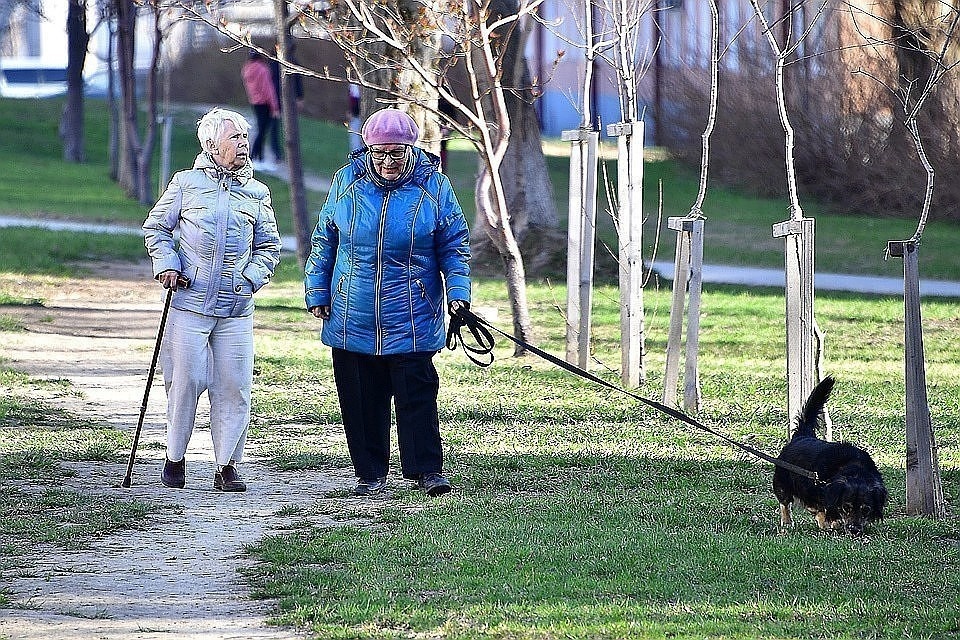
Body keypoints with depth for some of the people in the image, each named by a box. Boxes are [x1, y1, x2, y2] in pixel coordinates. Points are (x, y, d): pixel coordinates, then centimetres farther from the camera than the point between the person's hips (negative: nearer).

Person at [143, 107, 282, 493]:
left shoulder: (257, 193, 10)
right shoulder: (186, 184, 4)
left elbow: (269, 246, 15)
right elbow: (155, 227, 11)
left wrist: (251, 277, -1)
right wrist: (167, 263, -4)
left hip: (236, 307, 2)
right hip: (189, 301, -2)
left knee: (234, 385, -2)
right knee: (186, 379, -1)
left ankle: (227, 465, 5)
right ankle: (174, 458, 15)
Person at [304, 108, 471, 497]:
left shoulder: (433, 186, 0)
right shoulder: (346, 181, 4)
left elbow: (454, 246, 5)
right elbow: (324, 241, 12)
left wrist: (458, 291, -8)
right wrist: (317, 293, 9)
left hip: (412, 319, -2)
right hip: (353, 317, 2)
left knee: (417, 393, -6)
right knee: (361, 399, 5)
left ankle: (427, 469, -1)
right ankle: (370, 473, 14)